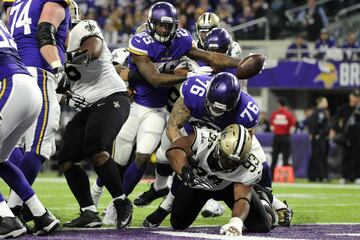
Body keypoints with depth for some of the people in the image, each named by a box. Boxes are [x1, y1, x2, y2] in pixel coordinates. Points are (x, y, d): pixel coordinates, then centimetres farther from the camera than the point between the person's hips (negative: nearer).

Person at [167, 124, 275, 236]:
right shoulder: (204, 139, -43)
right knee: (178, 224, 8)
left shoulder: (251, 167, -38)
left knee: (262, 227, -7)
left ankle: (263, 201, 30)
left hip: (229, 186, 0)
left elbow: (242, 198, -40)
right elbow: (174, 150, -43)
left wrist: (235, 222, -60)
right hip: (197, 181, 0)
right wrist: (185, 171, -61)